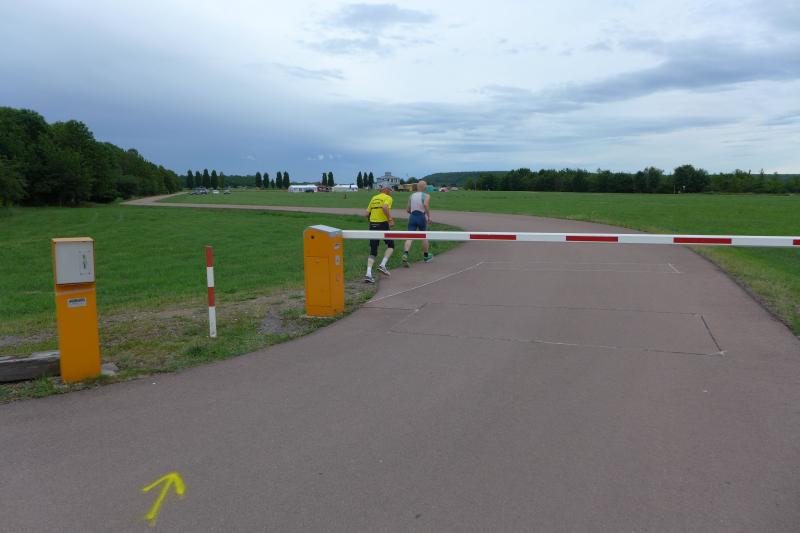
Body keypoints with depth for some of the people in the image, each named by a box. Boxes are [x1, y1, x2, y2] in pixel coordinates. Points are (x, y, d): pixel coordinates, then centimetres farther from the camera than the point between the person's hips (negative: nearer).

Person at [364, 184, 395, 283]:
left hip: (372, 224, 6)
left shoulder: (374, 198, 17)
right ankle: (382, 265, -1)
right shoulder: (388, 198, -2)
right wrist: (390, 219, -19)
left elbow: (367, 213, 15)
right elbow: (385, 207, -24)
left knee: (373, 251, 8)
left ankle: (368, 273, -6)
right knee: (391, 245, 16)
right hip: (383, 225, -5)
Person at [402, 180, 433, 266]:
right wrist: (429, 216, -15)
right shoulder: (426, 195, 0)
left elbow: (407, 210, 14)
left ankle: (405, 254, -31)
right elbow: (426, 204, -21)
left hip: (412, 217, 3)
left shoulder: (411, 196, 14)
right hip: (421, 217, -3)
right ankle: (426, 256, 32)